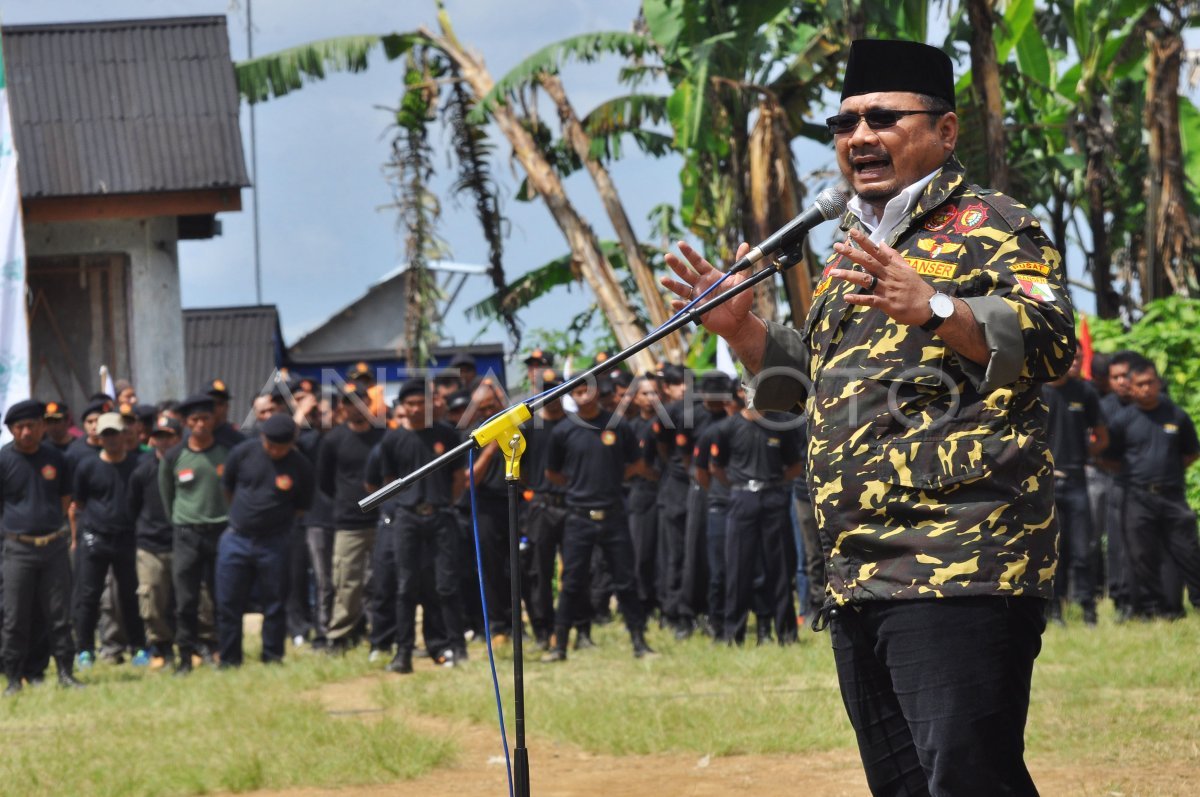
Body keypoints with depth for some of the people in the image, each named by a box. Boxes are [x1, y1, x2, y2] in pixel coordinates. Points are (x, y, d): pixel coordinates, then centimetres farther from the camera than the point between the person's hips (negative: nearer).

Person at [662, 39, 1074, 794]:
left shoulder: (991, 227, -2)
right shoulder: (852, 250, 24)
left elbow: (1052, 340, -16)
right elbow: (816, 375, 35)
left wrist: (934, 309, -29)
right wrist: (742, 329, 17)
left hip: (960, 564, -9)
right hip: (858, 579, 9)